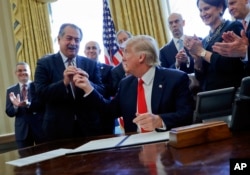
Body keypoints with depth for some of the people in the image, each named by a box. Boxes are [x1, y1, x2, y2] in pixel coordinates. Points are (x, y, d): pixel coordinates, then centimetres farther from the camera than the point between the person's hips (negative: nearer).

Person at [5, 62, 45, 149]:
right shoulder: (11, 90, 8)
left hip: (41, 127, -2)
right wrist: (15, 106, -18)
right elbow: (9, 112, 4)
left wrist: (28, 104, -29)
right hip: (22, 130, 2)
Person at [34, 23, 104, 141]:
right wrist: (64, 82, -25)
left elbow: (101, 93, 1)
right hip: (59, 128, -2)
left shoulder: (91, 64, 5)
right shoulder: (44, 63, 0)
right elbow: (40, 93, -10)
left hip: (89, 126, 2)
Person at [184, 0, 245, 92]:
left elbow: (232, 65, -17)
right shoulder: (204, 41, 11)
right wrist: (196, 57, -7)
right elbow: (200, 77, 10)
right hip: (208, 94, 5)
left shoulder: (234, 28, -4)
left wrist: (201, 51, -10)